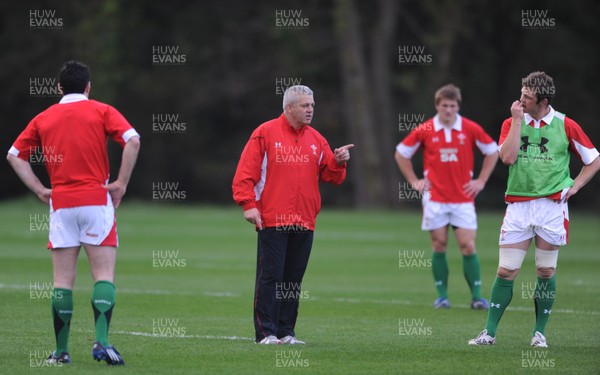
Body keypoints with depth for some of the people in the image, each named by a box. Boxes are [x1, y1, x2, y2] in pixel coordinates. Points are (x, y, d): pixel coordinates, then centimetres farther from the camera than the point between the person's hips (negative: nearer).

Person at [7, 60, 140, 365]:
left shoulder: (44, 118, 13)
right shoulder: (101, 111, 4)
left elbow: (14, 155, 12)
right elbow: (132, 140, -10)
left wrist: (39, 189, 9)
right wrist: (121, 184, -6)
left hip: (61, 203, 2)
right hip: (96, 200, -2)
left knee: (62, 280, 5)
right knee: (104, 274, -2)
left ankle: (61, 350, 4)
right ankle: (101, 342, -17)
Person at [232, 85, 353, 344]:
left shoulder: (316, 139, 13)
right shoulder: (265, 133, -2)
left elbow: (330, 176, 14)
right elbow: (245, 172, -6)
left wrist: (338, 162, -6)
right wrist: (248, 204, -14)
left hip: (304, 223, 5)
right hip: (272, 220, -5)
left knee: (293, 279, 7)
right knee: (270, 277, -5)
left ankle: (286, 331, 13)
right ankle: (266, 332, -2)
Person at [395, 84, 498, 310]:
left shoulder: (471, 129, -2)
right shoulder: (425, 131, -1)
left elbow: (492, 151, 12)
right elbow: (401, 153, 12)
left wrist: (481, 181, 6)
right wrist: (414, 181, 7)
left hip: (463, 199, 0)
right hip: (435, 198, 0)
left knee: (468, 246, -6)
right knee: (439, 245, 2)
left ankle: (477, 297, -2)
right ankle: (442, 296, 10)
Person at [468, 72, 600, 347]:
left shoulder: (566, 126, 0)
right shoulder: (512, 123, 5)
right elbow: (507, 157, -12)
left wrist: (574, 187, -2)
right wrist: (517, 120, -10)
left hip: (552, 205, -1)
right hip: (518, 206, 1)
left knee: (546, 272, 3)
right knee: (506, 271, -2)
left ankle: (540, 332, 14)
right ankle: (490, 332, 4)